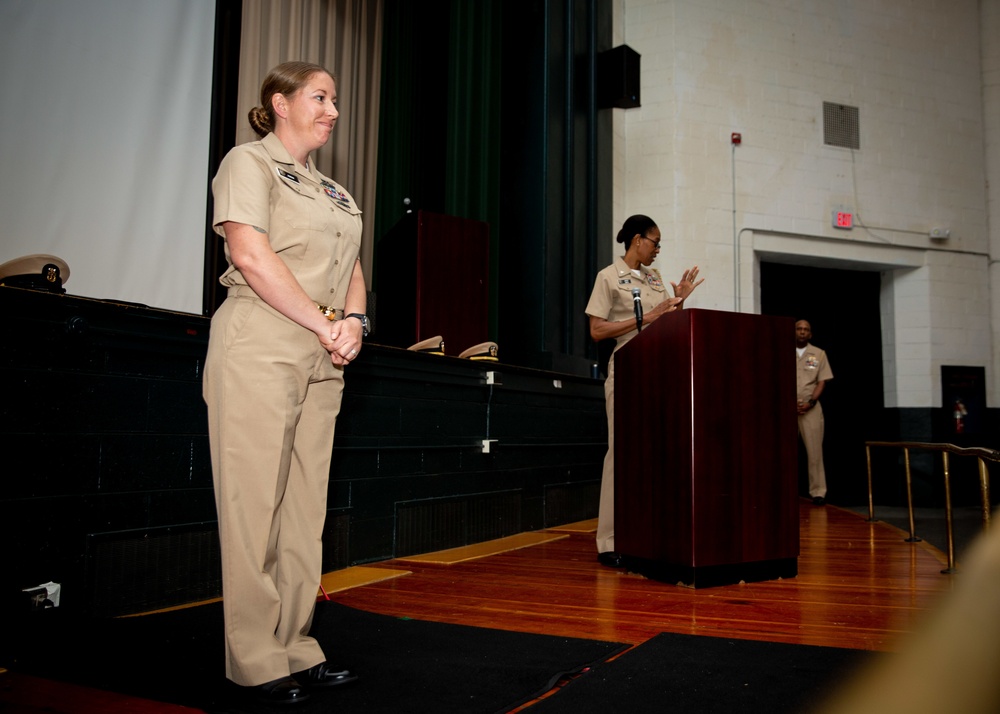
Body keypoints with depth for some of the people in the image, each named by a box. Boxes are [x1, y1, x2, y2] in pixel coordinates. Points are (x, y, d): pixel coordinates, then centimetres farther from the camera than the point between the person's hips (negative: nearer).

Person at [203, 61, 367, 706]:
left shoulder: (333, 192, 24)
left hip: (322, 361, 7)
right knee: (255, 507, -3)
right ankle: (257, 662, 6)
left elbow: (351, 269, 18)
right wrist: (328, 327, -12)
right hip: (261, 350, -7)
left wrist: (355, 321, -3)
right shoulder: (250, 163, 2)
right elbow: (251, 255, -12)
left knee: (306, 510, 7)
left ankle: (297, 648, 16)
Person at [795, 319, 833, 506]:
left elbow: (822, 382, 4)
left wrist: (810, 402, -10)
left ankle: (818, 492, 1)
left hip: (811, 408, 0)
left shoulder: (819, 354, 8)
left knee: (815, 451, -2)